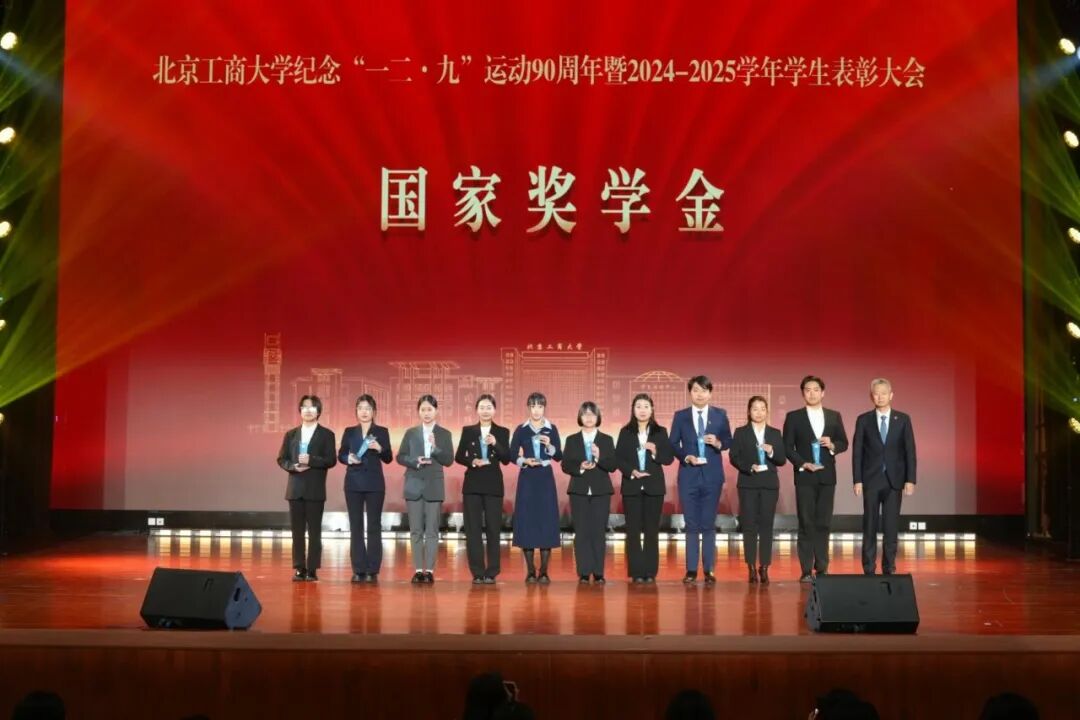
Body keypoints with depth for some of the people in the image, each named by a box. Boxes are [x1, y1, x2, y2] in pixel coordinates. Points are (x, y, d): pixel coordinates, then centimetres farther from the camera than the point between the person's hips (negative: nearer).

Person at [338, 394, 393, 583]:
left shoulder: (382, 431, 3)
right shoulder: (349, 432, 9)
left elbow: (388, 459, 1)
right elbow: (340, 455, 8)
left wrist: (380, 449, -18)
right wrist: (348, 459, -13)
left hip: (374, 484, -2)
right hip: (354, 483, 2)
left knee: (374, 526, -1)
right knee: (356, 526, 2)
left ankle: (372, 570, 2)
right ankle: (358, 570, 6)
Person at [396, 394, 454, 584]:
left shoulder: (444, 434, 2)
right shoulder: (410, 433, 7)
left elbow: (448, 460, -3)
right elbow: (400, 457, 5)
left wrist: (435, 448, -19)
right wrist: (415, 461, -13)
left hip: (434, 487, -2)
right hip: (414, 486, 2)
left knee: (432, 531, -1)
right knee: (416, 531, 3)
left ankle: (429, 570, 3)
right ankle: (418, 570, 8)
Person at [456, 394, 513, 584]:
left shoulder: (502, 432, 4)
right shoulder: (468, 431, 7)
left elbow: (506, 460, -3)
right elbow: (459, 456, 5)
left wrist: (496, 444, -19)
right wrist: (472, 461, -13)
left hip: (493, 485, -1)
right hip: (472, 484, 1)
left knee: (493, 528, 0)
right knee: (473, 529, 1)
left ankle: (491, 572, 5)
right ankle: (477, 572, 5)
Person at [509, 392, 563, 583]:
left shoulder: (551, 429, 5)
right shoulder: (521, 429, 4)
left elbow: (559, 457, 3)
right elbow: (512, 454, 4)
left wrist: (550, 445, -15)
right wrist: (525, 461, -14)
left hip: (545, 478, 0)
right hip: (527, 478, 0)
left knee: (547, 520, -3)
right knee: (527, 520, -2)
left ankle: (544, 571, 2)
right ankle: (530, 571, 6)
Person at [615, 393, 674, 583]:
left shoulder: (660, 432, 6)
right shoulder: (625, 432, 6)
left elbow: (669, 458, 2)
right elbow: (619, 458, 0)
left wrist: (656, 451, -17)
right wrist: (632, 472, -15)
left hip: (654, 487, 0)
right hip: (632, 487, 0)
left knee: (652, 530, 1)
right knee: (633, 530, -1)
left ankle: (650, 571, 5)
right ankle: (636, 571, 2)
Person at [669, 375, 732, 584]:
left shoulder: (720, 415, 5)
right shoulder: (680, 416, 4)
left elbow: (729, 440, 5)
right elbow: (673, 444, 3)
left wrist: (718, 443, -15)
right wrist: (686, 456, -13)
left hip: (712, 475, 0)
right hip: (688, 475, 0)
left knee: (709, 524, 3)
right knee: (691, 524, 4)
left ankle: (709, 570, 8)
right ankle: (691, 570, 8)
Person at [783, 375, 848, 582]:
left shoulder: (834, 416, 9)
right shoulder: (794, 417, 2)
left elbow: (844, 443, 10)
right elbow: (787, 446, -1)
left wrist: (832, 445, -12)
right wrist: (803, 464, -14)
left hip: (827, 476, 2)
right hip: (804, 476, -2)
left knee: (824, 523, 4)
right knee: (806, 523, -2)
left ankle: (822, 568, 10)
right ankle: (806, 570, 0)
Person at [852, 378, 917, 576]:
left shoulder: (903, 419, 4)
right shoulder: (863, 420, 3)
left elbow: (910, 451, 2)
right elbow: (857, 452, 1)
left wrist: (910, 480, -5)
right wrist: (857, 480, -6)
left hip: (894, 480, 0)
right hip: (871, 480, 0)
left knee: (891, 527, 2)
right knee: (870, 526, 2)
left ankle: (889, 568, 9)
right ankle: (869, 569, 7)